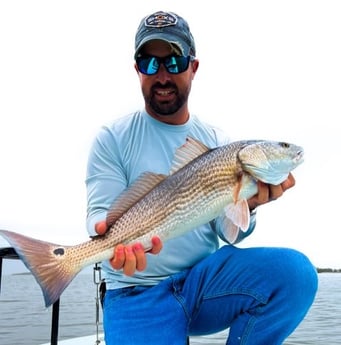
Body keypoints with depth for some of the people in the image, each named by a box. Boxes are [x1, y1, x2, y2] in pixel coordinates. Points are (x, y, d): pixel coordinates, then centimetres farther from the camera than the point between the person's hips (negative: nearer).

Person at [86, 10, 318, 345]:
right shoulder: (112, 139, 1)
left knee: (294, 270, -22)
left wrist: (247, 205, -20)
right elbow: (101, 211, -8)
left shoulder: (216, 141, 8)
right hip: (138, 292, -3)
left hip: (205, 279, 4)